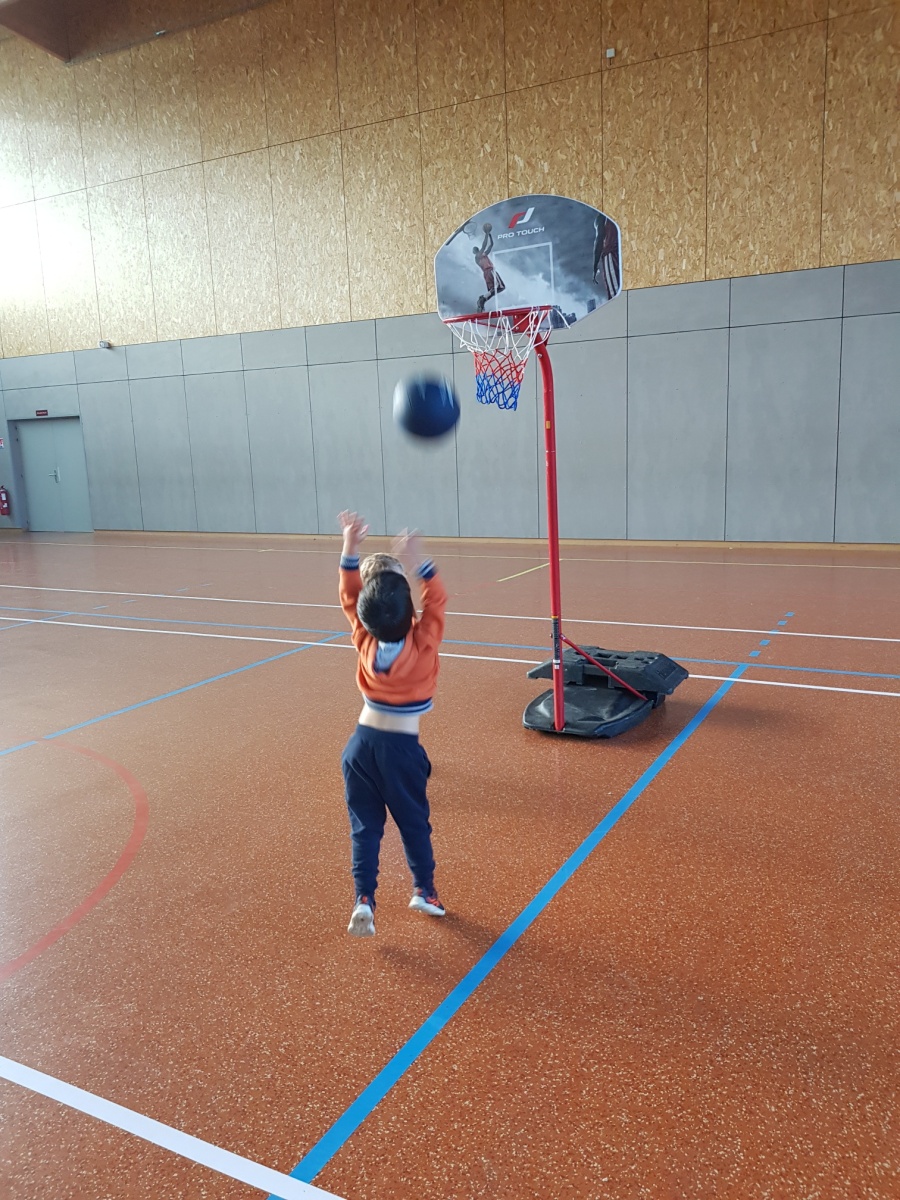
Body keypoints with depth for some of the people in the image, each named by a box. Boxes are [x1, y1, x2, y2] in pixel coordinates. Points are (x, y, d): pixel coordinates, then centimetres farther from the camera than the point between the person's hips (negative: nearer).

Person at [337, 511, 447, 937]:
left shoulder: (365, 642, -10)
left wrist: (350, 551, -3)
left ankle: (363, 899, 4)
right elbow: (436, 600, -4)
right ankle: (425, 892, 29)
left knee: (364, 826, 10)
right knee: (414, 823, 15)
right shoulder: (423, 643, -17)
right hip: (403, 749, -2)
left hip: (361, 743, 2)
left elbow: (349, 598, 2)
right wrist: (419, 561, -11)